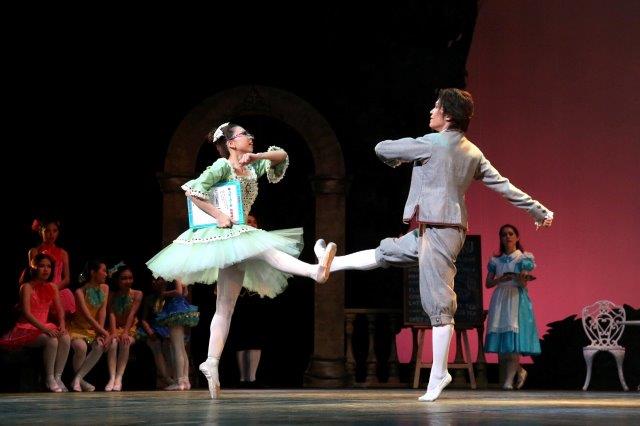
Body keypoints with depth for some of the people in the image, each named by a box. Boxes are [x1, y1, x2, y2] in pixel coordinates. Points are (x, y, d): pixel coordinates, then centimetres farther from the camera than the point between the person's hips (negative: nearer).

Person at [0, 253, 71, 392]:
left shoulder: (52, 287, 10)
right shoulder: (27, 287, -9)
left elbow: (60, 309, 9)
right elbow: (27, 313, -19)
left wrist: (62, 325, -13)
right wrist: (44, 329, -30)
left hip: (44, 327, 5)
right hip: (27, 328, -5)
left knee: (65, 338, -25)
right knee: (51, 340, -32)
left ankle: (58, 376, -19)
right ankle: (49, 379, -20)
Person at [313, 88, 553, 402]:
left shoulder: (432, 143, -12)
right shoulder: (473, 153, 10)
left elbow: (382, 149, -3)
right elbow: (504, 185, 12)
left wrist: (398, 160, 20)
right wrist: (539, 211, 20)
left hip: (437, 232, -8)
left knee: (439, 305, -4)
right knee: (384, 252, 25)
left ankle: (438, 376, 0)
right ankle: (331, 263, 45)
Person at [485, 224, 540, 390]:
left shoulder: (524, 258, 4)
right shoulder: (495, 260, 14)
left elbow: (524, 284, -4)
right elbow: (488, 283, 7)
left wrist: (522, 278, -27)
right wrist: (501, 279, -12)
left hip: (517, 298, -3)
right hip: (500, 299, 3)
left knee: (514, 341, -13)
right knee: (501, 347, -2)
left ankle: (509, 380, -14)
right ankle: (520, 371, 21)